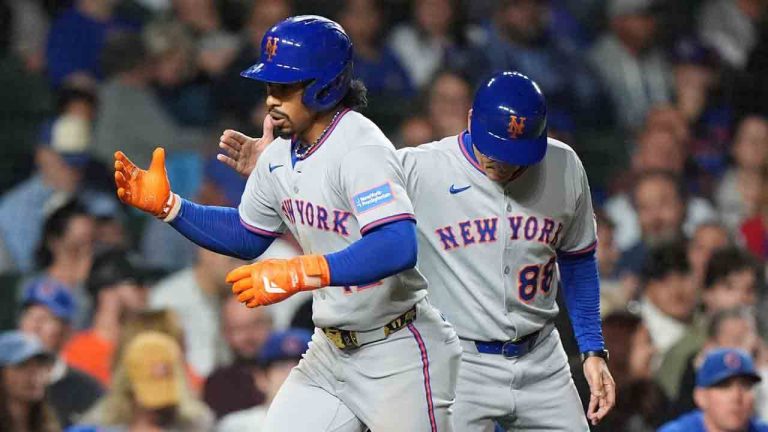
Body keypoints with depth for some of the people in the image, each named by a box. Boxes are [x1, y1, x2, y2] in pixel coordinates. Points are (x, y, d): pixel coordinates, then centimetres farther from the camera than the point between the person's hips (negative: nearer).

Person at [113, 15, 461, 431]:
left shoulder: (361, 150, -23)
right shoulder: (282, 155, 4)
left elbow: (398, 248, -38)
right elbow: (246, 236, 20)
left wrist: (298, 273, -42)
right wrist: (166, 206, 6)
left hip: (396, 353, -8)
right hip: (330, 349, 8)